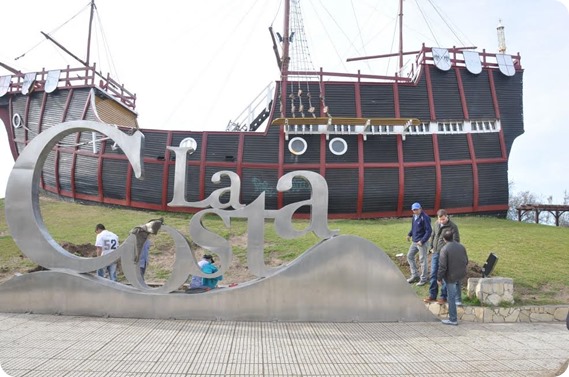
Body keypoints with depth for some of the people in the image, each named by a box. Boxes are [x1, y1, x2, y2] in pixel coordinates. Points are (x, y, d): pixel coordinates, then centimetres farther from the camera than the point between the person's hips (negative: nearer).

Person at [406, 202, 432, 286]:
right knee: (409, 256, 14)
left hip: (422, 242, -9)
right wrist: (409, 234, 6)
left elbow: (429, 231, -19)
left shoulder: (425, 218, -18)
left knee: (422, 260, 0)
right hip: (414, 241, 9)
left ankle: (423, 279, 12)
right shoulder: (414, 217, 8)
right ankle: (415, 275, 25)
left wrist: (422, 241, -22)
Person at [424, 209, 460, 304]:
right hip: (435, 253, 6)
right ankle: (432, 295, 21)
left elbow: (456, 241, -12)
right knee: (433, 275, 11)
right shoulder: (436, 223, 6)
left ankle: (444, 297, 15)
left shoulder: (453, 227, -12)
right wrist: (432, 247, 13)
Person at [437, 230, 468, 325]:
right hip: (461, 274, 7)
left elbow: (442, 266, -19)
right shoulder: (461, 246, -1)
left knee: (451, 297, 3)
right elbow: (466, 261, 9)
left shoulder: (444, 249, -20)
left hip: (451, 276, -6)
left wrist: (439, 278, -8)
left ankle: (453, 319, 12)